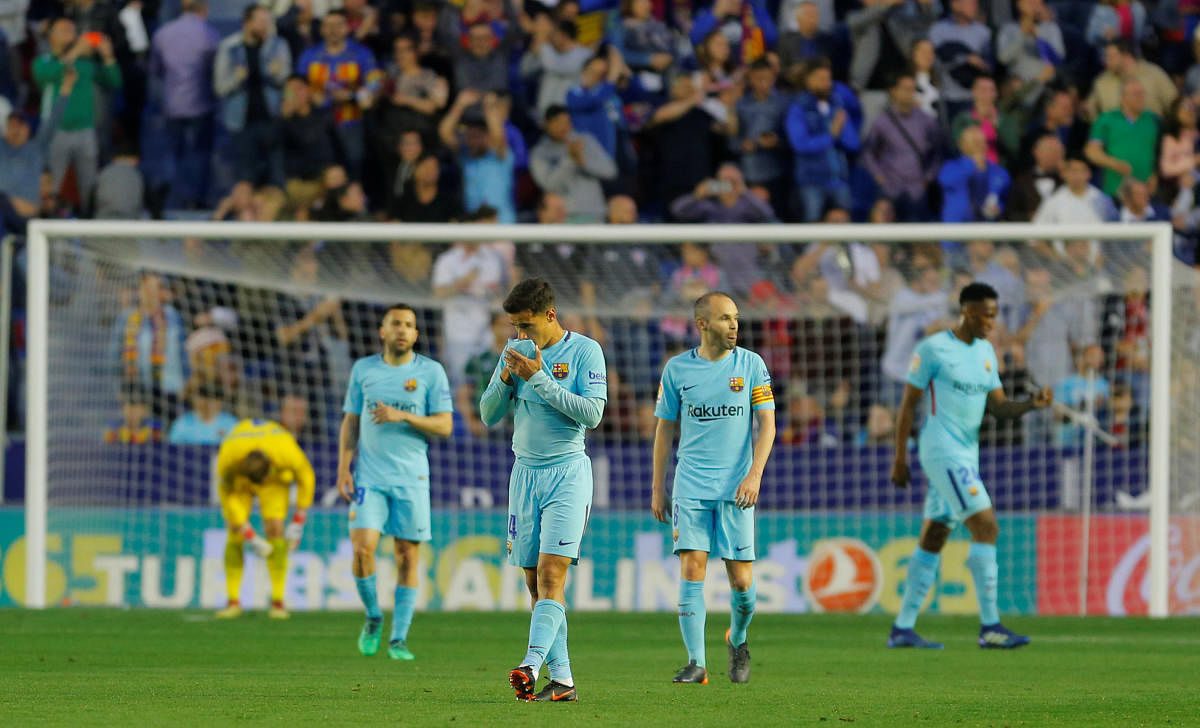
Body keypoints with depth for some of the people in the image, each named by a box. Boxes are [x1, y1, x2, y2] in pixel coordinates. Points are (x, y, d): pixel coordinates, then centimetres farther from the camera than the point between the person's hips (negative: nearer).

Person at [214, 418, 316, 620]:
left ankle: (278, 602, -15)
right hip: (238, 479, 0)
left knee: (275, 529, -17)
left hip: (276, 478, 0)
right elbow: (228, 497, -21)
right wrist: (250, 537, -21)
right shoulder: (227, 460, -39)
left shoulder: (288, 453, -40)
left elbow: (306, 477, -18)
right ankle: (233, 602, -8)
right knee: (234, 533, -14)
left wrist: (298, 523, -15)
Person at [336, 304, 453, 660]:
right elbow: (350, 422, 11)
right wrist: (343, 469, 1)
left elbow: (444, 426, -2)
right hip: (369, 476, 1)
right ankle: (373, 617, 11)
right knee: (363, 547, -13)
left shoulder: (431, 372, 1)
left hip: (411, 477, -1)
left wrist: (403, 416, -16)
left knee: (408, 554, -2)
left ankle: (399, 638, 6)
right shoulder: (363, 370, 7)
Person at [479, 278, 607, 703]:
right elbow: (488, 415, 11)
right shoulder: (516, 351, 10)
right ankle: (561, 679, 3)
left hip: (567, 472, -6)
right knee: (534, 580, 1)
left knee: (551, 572, -17)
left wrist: (539, 379, -17)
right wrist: (507, 378, -8)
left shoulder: (584, 351, -5)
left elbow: (592, 414, -15)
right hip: (525, 473, 6)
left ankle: (532, 664, -29)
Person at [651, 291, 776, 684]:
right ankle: (696, 663, -8)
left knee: (742, 581, -1)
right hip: (690, 487, 0)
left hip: (735, 489, 0)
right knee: (692, 570, -11)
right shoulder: (677, 369, 4)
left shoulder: (751, 365, 3)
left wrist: (755, 474, -12)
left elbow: (766, 423, 1)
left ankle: (737, 641, 29)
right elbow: (665, 428, 11)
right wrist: (658, 487, 9)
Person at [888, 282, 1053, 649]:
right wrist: (899, 458, -7)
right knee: (986, 526, -16)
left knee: (933, 538, 9)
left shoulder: (986, 352, 14)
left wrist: (1033, 403, -7)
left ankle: (902, 629, 13)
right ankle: (990, 626, -16)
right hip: (942, 451, -8)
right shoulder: (933, 349, -8)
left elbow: (999, 407, 13)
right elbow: (908, 403, -5)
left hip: (967, 454, 8)